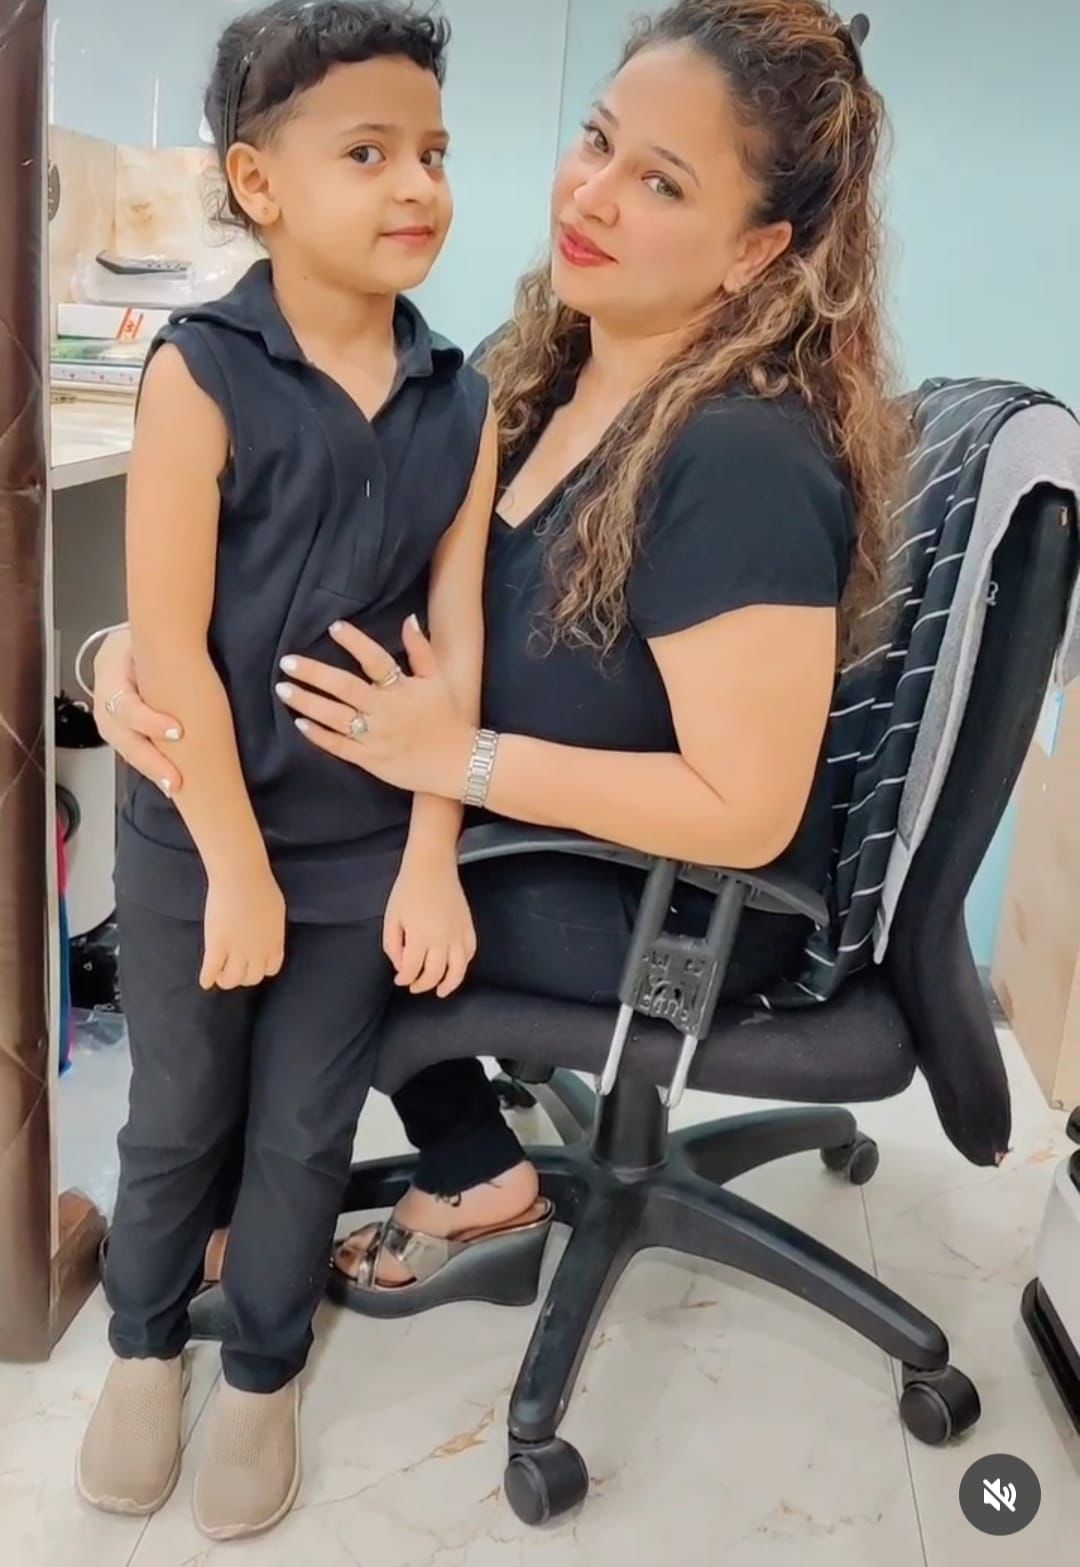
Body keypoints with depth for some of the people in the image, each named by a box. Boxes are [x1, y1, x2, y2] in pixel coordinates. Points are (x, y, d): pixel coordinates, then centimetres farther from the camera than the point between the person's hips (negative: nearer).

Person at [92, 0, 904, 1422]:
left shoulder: (743, 463, -29)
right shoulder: (537, 367, -3)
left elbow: (744, 813, -28)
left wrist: (462, 758, -26)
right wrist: (146, 638, -16)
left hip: (686, 905, -8)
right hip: (542, 829, 8)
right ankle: (468, 1170, 19)